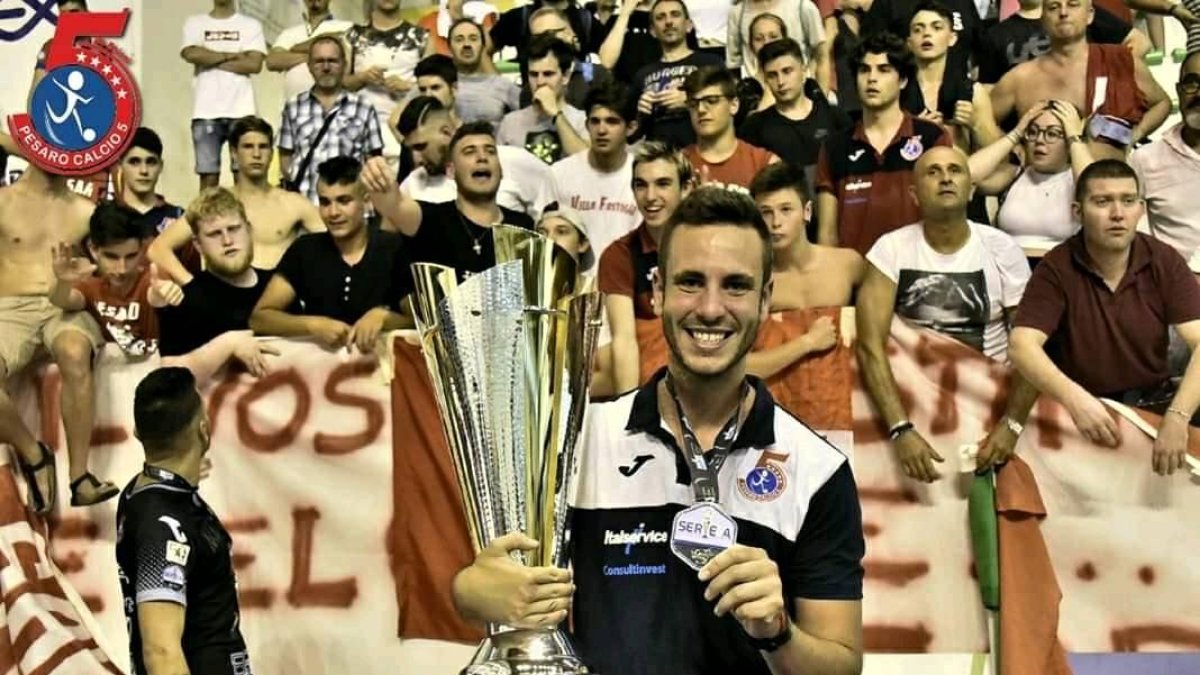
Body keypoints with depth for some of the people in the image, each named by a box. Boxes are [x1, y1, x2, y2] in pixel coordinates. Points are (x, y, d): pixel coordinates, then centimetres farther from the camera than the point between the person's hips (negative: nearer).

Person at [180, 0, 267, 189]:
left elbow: (254, 64, -5)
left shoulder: (251, 25, 9)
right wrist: (232, 55, -3)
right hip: (206, 111, 0)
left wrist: (210, 60, -3)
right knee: (208, 173, -1)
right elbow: (191, 54, -8)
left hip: (241, 110, 0)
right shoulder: (195, 23, 11)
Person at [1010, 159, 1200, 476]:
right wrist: (1074, 398, -38)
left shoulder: (1165, 262, -5)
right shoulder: (1056, 268, -9)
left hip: (1153, 403, 2)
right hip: (1077, 409, -2)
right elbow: (1022, 345, -20)